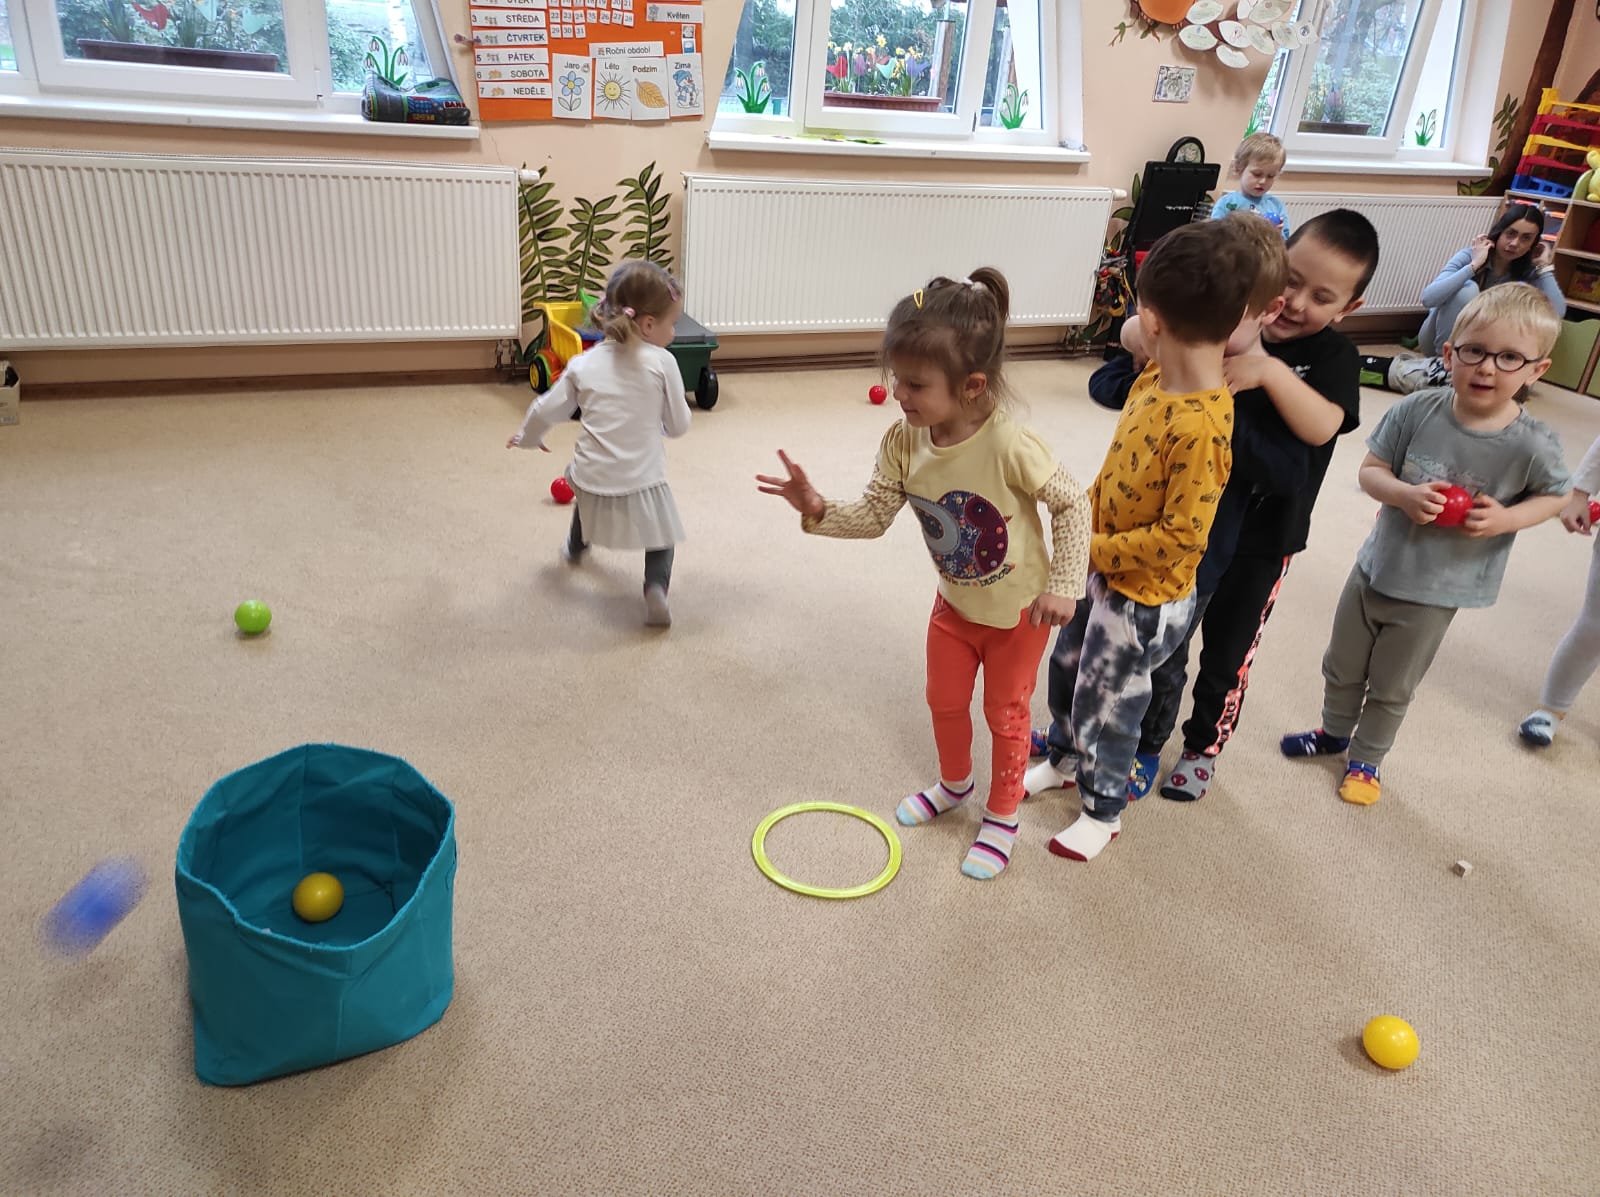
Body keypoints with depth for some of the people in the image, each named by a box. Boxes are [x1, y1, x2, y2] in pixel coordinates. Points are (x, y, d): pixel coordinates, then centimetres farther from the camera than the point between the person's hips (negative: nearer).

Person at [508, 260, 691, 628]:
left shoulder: (584, 365, 0)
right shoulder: (662, 362, -10)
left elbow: (546, 411, 7)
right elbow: (678, 425, -2)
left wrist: (527, 437, 28)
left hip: (593, 479, 4)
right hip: (642, 482, -4)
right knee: (661, 533, 21)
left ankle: (576, 546, 63)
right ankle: (656, 586, -6)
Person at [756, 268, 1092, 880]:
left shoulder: (1011, 446, -35)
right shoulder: (903, 442, -20)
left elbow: (1072, 504, -22)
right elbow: (875, 515, -12)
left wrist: (1063, 585, -22)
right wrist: (819, 511, -30)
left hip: (1018, 610, -5)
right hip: (954, 602, 5)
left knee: (1006, 714, 14)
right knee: (944, 701, 22)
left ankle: (1003, 817, 38)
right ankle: (954, 783, 52)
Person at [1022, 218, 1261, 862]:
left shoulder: (1200, 428, -33)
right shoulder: (1153, 377, -6)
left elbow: (1182, 537, -30)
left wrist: (1096, 550, -21)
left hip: (1144, 596, -8)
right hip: (1103, 567, 8)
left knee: (1108, 703, 12)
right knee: (1067, 666, 26)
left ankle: (1102, 810, 38)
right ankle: (1065, 757, 54)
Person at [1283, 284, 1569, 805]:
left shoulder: (1533, 445, -19)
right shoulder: (1417, 411, -18)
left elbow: (1553, 495, -1)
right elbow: (1370, 469, -8)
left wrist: (1506, 519, -20)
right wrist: (1404, 494, -28)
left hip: (1436, 592, -2)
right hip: (1375, 568, 2)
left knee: (1391, 689, 18)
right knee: (1342, 667, 22)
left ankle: (1366, 758, 43)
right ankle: (1335, 731, 50)